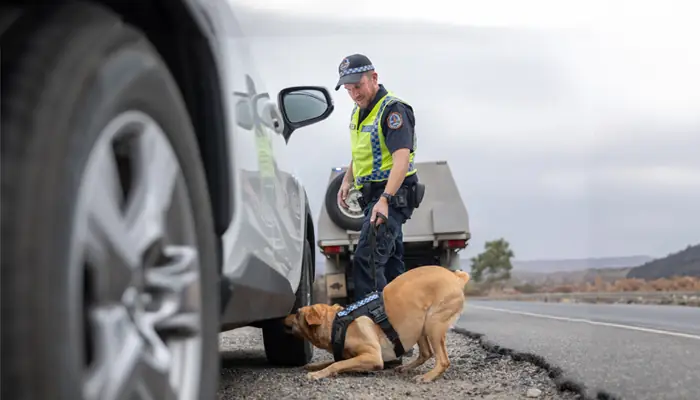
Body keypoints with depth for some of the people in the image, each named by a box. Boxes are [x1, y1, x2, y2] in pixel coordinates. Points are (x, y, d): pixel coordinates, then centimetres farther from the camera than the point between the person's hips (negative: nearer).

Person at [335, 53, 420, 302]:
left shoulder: (393, 109, -16)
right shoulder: (359, 111, 13)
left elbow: (402, 158, -27)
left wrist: (385, 199, -36)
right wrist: (348, 181, 13)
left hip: (393, 195, -10)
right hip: (373, 194, 10)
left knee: (366, 258, -19)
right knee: (390, 261, 14)